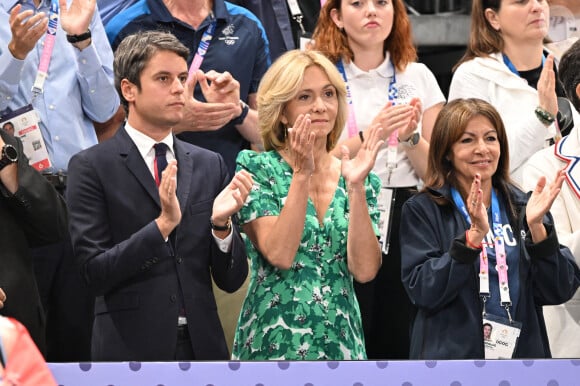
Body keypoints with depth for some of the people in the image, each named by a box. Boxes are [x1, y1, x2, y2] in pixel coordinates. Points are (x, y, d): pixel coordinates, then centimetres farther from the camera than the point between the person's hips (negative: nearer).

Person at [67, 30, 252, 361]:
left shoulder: (210, 165, 7)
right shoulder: (92, 167, -5)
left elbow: (232, 280, 5)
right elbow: (96, 272, -12)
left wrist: (222, 224, -13)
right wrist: (162, 224, -23)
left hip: (203, 345, 4)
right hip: (132, 347, -4)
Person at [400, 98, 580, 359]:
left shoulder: (523, 207, 5)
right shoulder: (421, 211, -4)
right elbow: (422, 293, -16)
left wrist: (537, 227, -16)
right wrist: (473, 236, -24)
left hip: (523, 350, 3)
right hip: (451, 353, -3)